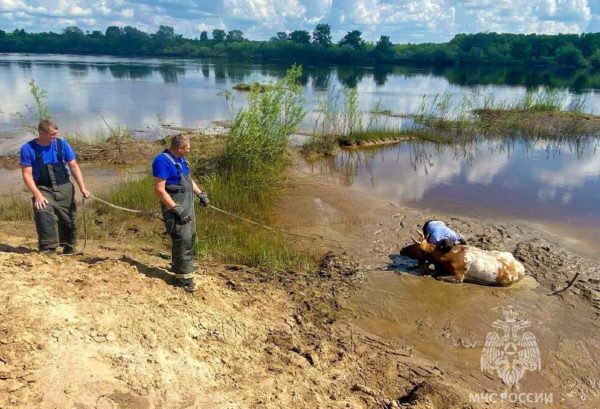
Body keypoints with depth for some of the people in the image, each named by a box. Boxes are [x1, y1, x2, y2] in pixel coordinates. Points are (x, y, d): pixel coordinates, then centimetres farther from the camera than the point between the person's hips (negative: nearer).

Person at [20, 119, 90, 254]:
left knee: (68, 218, 6)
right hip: (43, 189, -2)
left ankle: (69, 248, 24)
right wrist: (37, 195, -19)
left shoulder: (62, 144, -2)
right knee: (43, 214, -25)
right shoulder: (28, 148, -7)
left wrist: (82, 188, -9)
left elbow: (74, 166, 0)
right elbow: (27, 174, -9)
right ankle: (48, 248, -18)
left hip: (64, 187, 2)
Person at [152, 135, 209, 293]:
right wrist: (177, 209, -26)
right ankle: (185, 276, 0)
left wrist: (201, 194, 16)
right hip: (175, 206, -10)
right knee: (182, 240, -10)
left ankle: (177, 265, 37)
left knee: (190, 237, 18)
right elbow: (159, 190, -23)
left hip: (188, 204, 10)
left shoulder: (181, 159, 10)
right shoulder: (162, 161, -19)